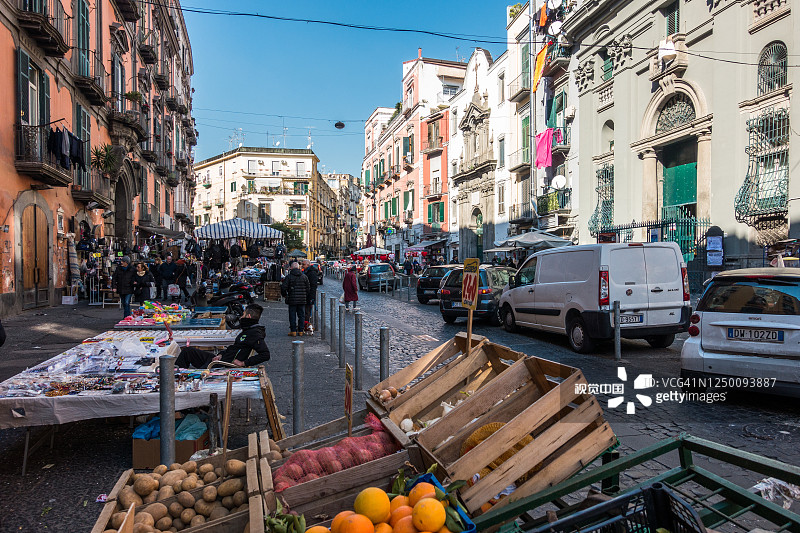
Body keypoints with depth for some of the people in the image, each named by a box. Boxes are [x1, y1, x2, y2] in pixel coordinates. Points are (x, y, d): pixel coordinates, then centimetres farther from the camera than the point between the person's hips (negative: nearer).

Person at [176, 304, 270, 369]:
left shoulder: (255, 333, -16)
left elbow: (266, 354, -28)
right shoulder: (247, 330, 16)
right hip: (222, 359, 11)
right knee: (187, 350, 12)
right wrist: (221, 355, 9)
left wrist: (243, 363, -24)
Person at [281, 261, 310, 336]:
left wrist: (284, 295, 7)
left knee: (292, 315, 3)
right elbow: (308, 288, 8)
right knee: (301, 315, 9)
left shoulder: (289, 276, -6)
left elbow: (283, 287, -10)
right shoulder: (304, 276, 6)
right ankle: (300, 331, 12)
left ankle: (293, 331, 3)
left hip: (292, 299, -3)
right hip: (302, 299, 3)